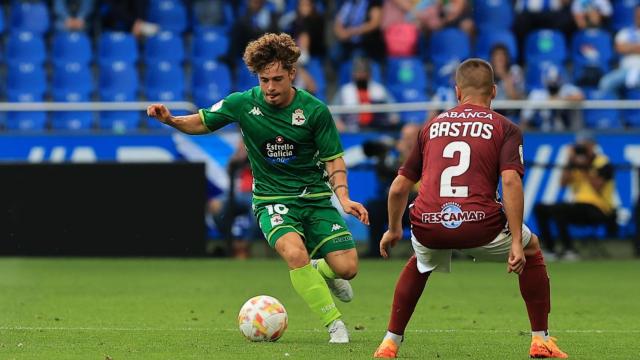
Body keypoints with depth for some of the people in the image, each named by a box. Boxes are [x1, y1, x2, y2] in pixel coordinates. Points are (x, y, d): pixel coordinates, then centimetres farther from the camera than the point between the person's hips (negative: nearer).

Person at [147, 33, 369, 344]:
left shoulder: (314, 110, -9)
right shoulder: (243, 104, -8)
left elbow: (333, 159, -1)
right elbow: (202, 123, 5)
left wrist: (343, 197, -16)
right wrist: (171, 120, -15)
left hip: (314, 196, 1)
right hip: (272, 199, -1)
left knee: (346, 268, -12)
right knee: (294, 252, -32)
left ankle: (320, 271, 28)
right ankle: (334, 323, -17)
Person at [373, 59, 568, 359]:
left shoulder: (432, 126, 21)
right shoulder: (504, 128, 10)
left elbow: (399, 188, 22)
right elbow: (510, 181, -6)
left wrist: (393, 230, 39)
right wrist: (516, 243, -7)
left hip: (428, 227, 3)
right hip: (480, 227, -3)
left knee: (420, 263, 38)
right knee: (532, 251, 28)